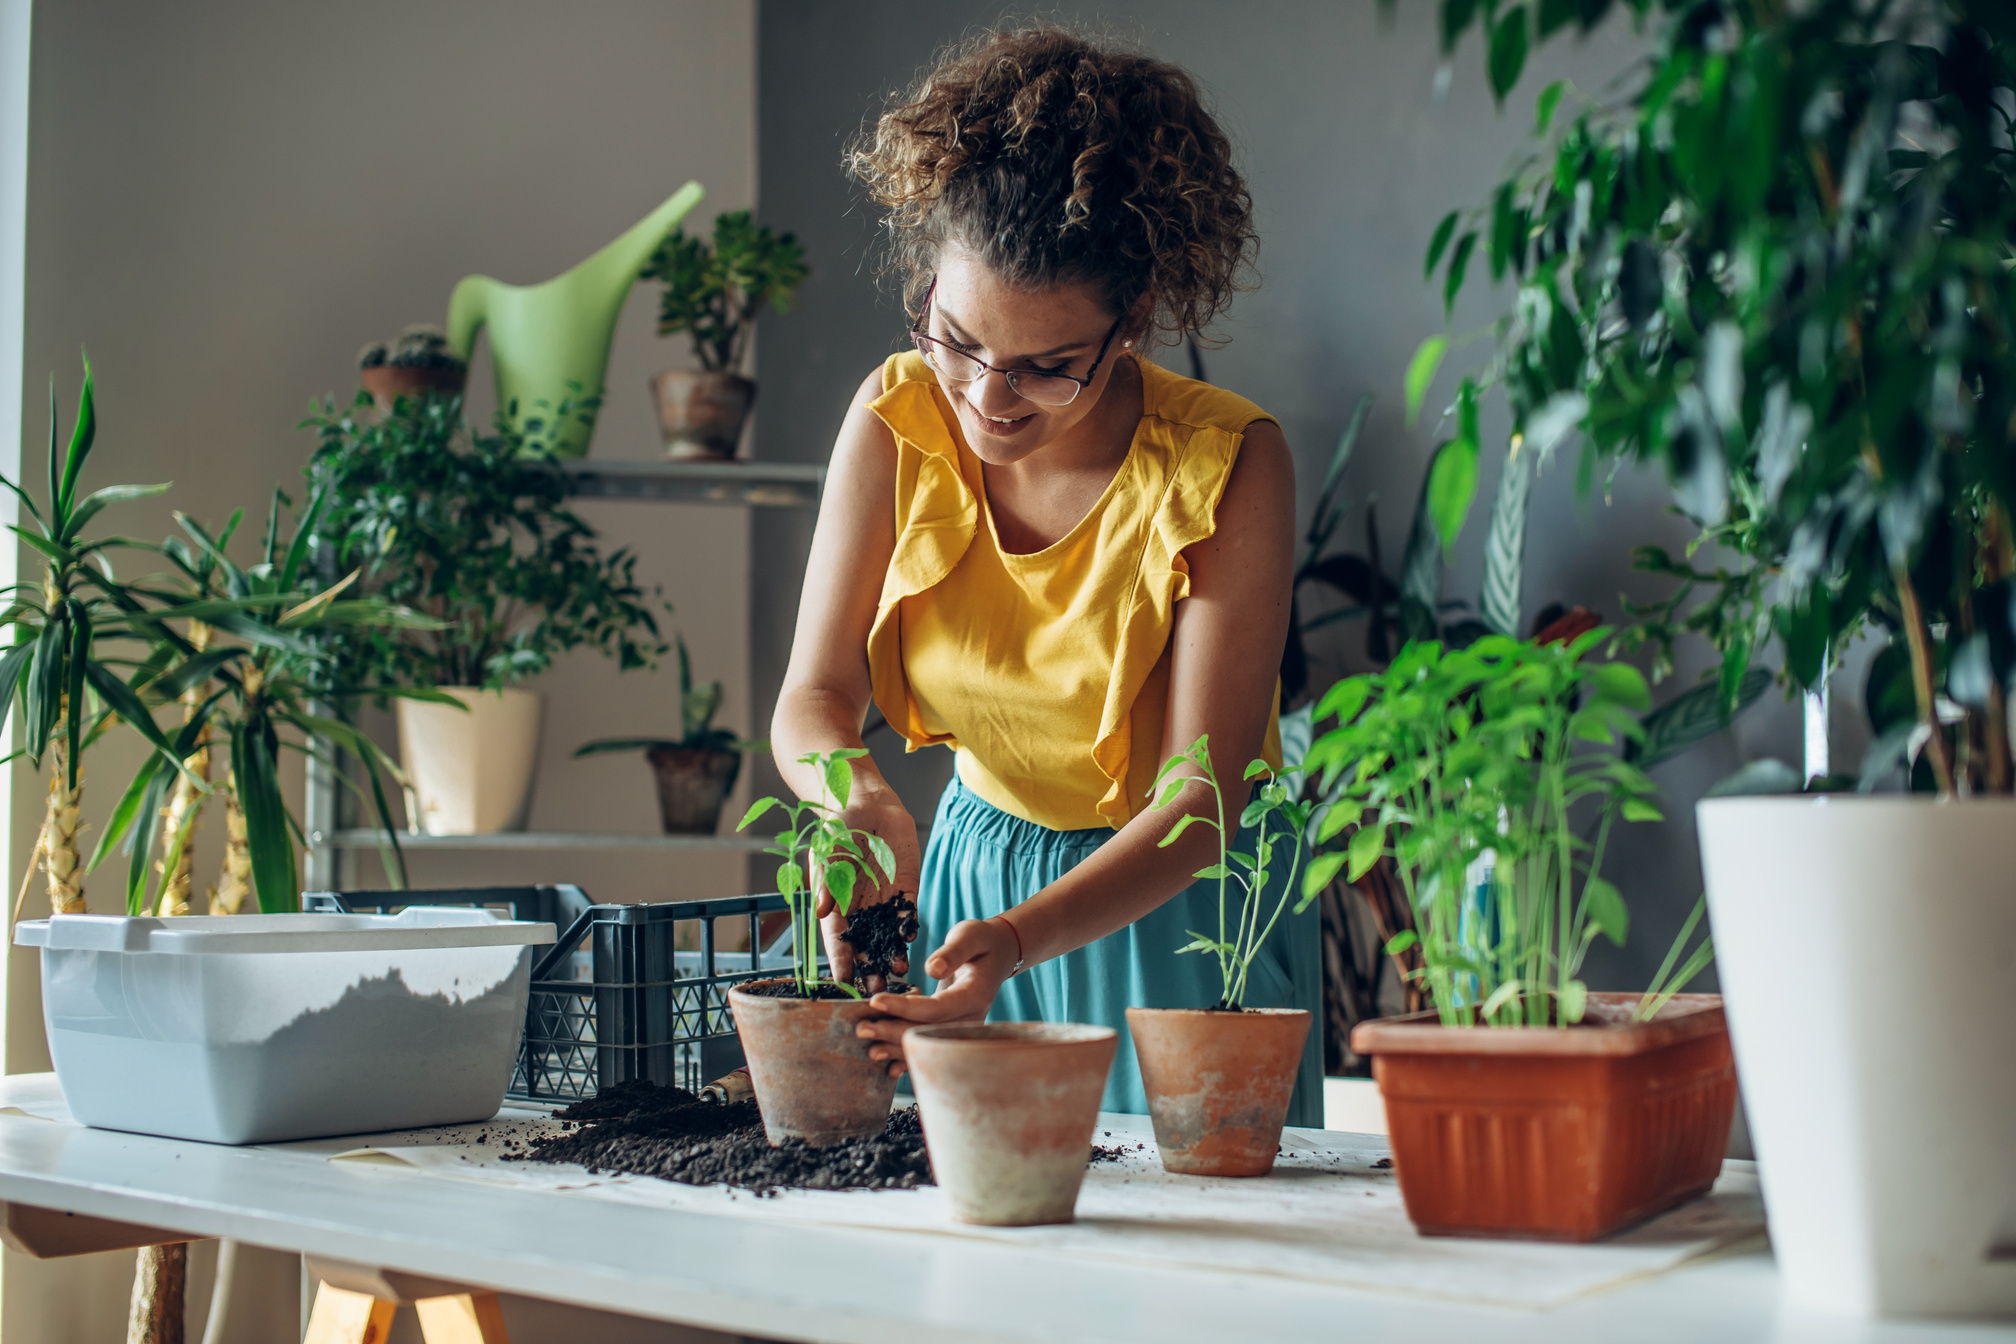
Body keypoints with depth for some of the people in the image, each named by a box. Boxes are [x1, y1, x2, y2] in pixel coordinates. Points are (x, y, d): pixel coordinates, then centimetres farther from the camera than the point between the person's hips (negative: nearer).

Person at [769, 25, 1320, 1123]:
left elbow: (1202, 801, -25)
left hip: (1179, 897, -3)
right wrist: (858, 795, -34)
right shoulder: (896, 420, -13)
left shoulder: (1226, 466, -24)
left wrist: (1020, 940, -41)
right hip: (972, 861, 4)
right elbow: (814, 698, -11)